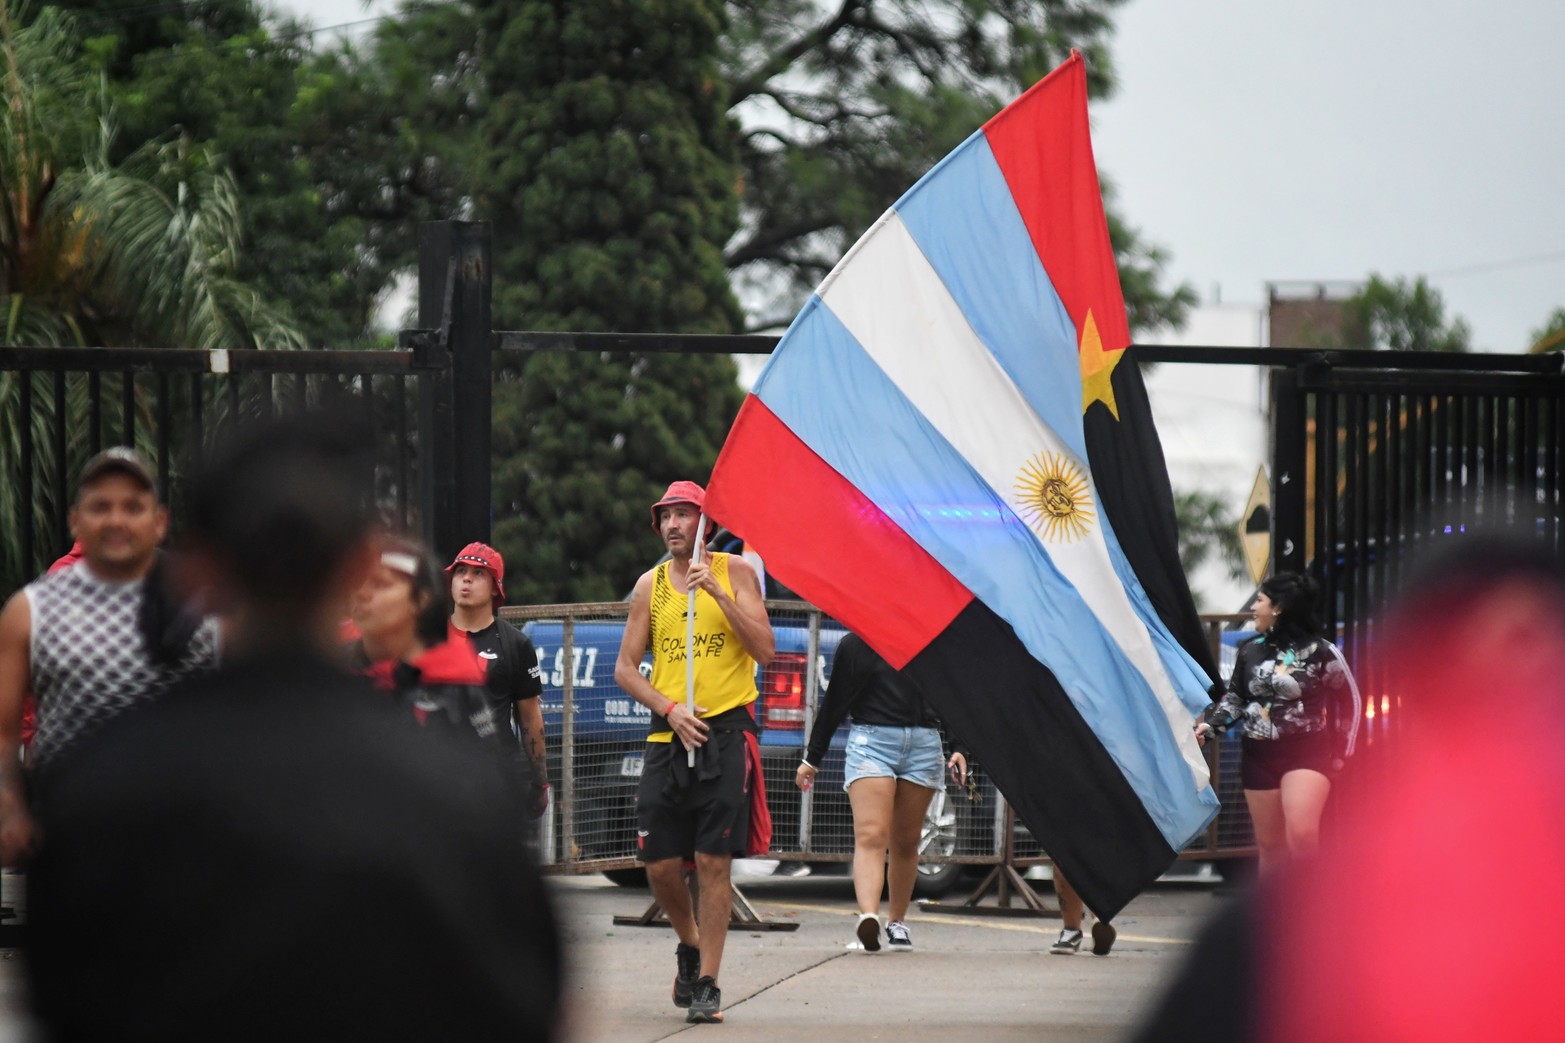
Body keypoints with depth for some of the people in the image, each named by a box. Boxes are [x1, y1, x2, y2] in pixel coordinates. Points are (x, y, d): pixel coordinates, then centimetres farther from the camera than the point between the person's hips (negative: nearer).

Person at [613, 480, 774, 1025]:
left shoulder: (734, 572, 2)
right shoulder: (650, 586, 10)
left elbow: (764, 649, -7)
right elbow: (625, 668, 9)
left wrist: (718, 593, -16)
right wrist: (670, 708, -6)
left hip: (726, 734, -3)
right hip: (669, 736, 3)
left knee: (713, 862, -8)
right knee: (660, 864, 0)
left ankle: (707, 983, -3)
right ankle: (690, 947, 28)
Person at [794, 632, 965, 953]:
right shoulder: (856, 644, 5)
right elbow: (834, 703, 8)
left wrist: (959, 749, 5)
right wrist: (812, 758, 10)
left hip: (924, 745, 3)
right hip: (871, 739, -3)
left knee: (906, 841, 8)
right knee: (870, 835, -17)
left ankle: (896, 921, 20)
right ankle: (868, 915, -33)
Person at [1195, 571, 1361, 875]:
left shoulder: (1320, 652, -6)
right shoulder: (1251, 651, 7)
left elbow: (1352, 700, 3)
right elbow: (1235, 698, 17)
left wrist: (1342, 749, 3)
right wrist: (1209, 724, 0)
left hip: (1307, 752, -5)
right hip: (1260, 754, 5)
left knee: (1301, 834, -24)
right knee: (1270, 844, 8)